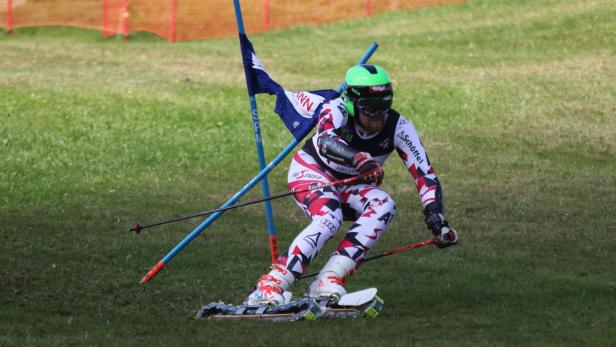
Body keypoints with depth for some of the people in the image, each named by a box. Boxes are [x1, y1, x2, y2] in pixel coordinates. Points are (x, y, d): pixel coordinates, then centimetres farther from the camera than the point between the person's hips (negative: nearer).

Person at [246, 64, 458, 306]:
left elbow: (425, 175, -22)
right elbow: (325, 141, -50)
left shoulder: (398, 127, -20)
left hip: (350, 188, 4)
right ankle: (269, 285, -36)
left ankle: (330, 279, -32)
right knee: (329, 219, -35)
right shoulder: (335, 111, -28)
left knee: (384, 205, -27)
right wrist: (359, 159, -69)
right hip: (311, 172, -4)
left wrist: (437, 221, -35)